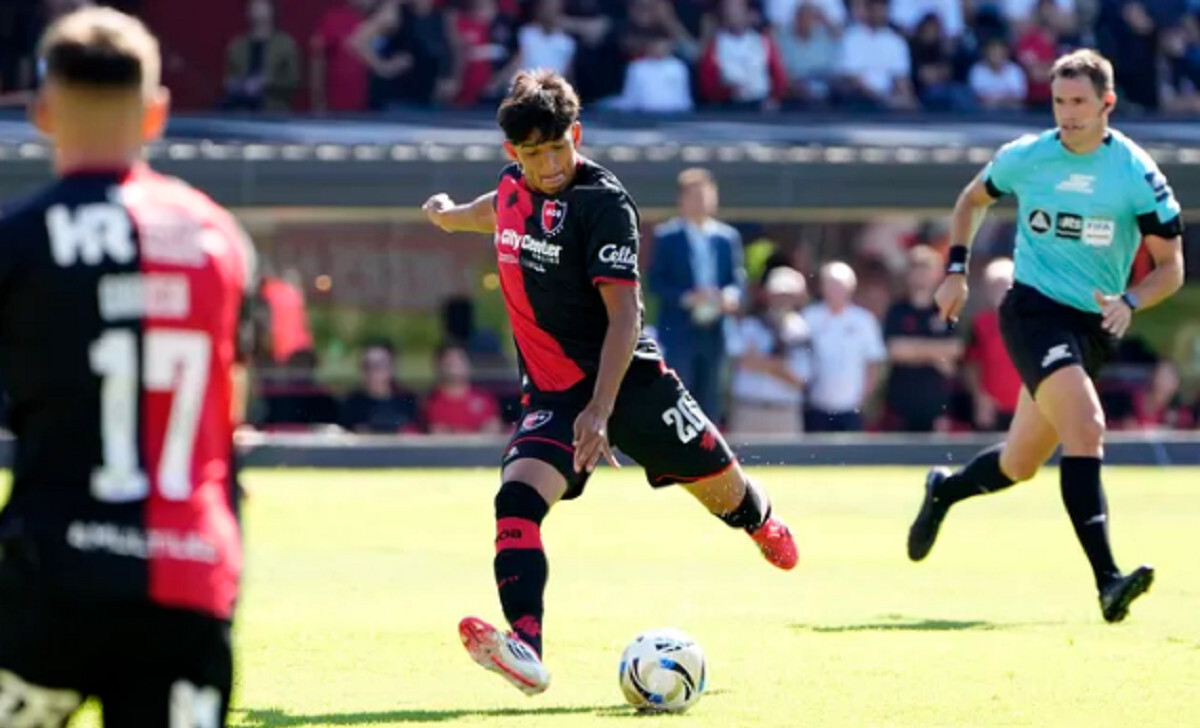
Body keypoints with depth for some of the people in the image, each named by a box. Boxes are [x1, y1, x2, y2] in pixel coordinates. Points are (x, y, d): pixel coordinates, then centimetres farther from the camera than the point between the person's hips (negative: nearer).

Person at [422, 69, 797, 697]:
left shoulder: (602, 203, -19)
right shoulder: (513, 189, 1)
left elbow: (623, 316, -23)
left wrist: (600, 410, -31)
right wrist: (452, 215, 51)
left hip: (627, 378, -4)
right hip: (552, 391, 4)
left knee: (718, 483, 12)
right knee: (517, 496, -22)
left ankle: (760, 521, 52)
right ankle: (525, 649, -35)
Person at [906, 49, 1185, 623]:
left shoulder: (1137, 173, -5)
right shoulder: (1024, 158, -1)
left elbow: (1171, 266, -2)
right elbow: (973, 199, 20)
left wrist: (1130, 302, -20)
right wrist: (956, 270, 10)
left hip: (1093, 325, 3)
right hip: (1033, 311, -3)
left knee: (1019, 465, 12)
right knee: (1086, 428, -26)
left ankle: (944, 491, 45)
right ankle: (1107, 580, -33)